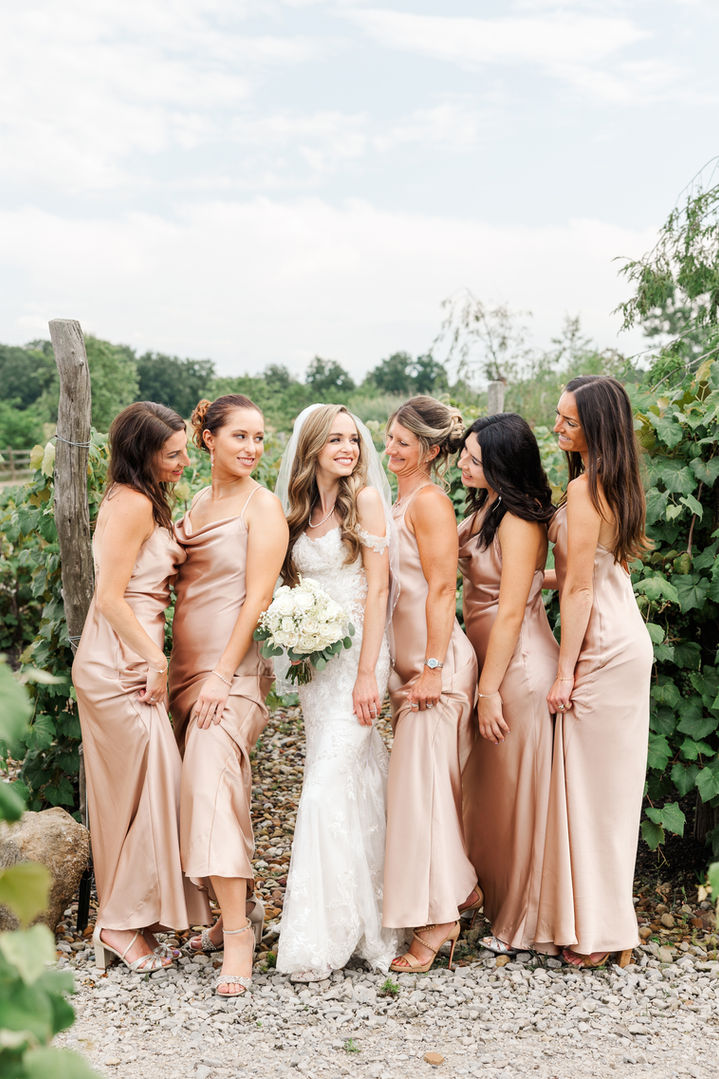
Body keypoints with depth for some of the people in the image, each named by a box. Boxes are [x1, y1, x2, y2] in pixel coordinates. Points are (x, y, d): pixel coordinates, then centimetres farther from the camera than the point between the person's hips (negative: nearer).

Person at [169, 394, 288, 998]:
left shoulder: (262, 505, -5)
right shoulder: (197, 502, 14)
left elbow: (258, 596, -12)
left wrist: (222, 676, -18)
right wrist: (188, 672, 11)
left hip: (233, 666, -7)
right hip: (187, 663, 7)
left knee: (214, 782, -17)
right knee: (198, 785, 8)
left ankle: (238, 936, -13)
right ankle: (241, 907, 23)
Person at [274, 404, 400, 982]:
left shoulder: (366, 497, -4)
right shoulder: (299, 510, 12)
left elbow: (377, 587, -9)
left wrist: (367, 673, -14)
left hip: (357, 651, -5)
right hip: (313, 655, 5)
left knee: (329, 787, -9)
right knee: (361, 785, 11)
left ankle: (319, 938, -1)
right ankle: (369, 922, 21)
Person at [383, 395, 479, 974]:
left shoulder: (430, 502, -13)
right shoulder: (400, 501, 15)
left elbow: (441, 591, -18)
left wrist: (431, 670, -20)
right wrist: (408, 669, 18)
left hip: (437, 663, -9)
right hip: (410, 663, 9)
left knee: (421, 784, -5)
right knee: (434, 783, 15)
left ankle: (438, 917, 6)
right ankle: (464, 889, 29)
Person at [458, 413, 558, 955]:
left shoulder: (519, 522, -19)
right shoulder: (484, 509, 8)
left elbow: (511, 612, -19)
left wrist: (490, 690, -17)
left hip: (519, 666, -9)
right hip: (491, 659, 9)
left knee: (516, 792, 4)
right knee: (488, 786, 18)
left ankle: (521, 924, 21)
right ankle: (493, 900, 34)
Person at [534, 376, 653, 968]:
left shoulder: (584, 489, -18)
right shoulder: (619, 485, 10)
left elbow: (580, 589, -19)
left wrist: (565, 671, -16)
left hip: (602, 648, -9)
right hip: (628, 639, 9)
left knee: (591, 784, 1)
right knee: (614, 782, 16)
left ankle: (594, 930, 13)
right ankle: (611, 920, 29)